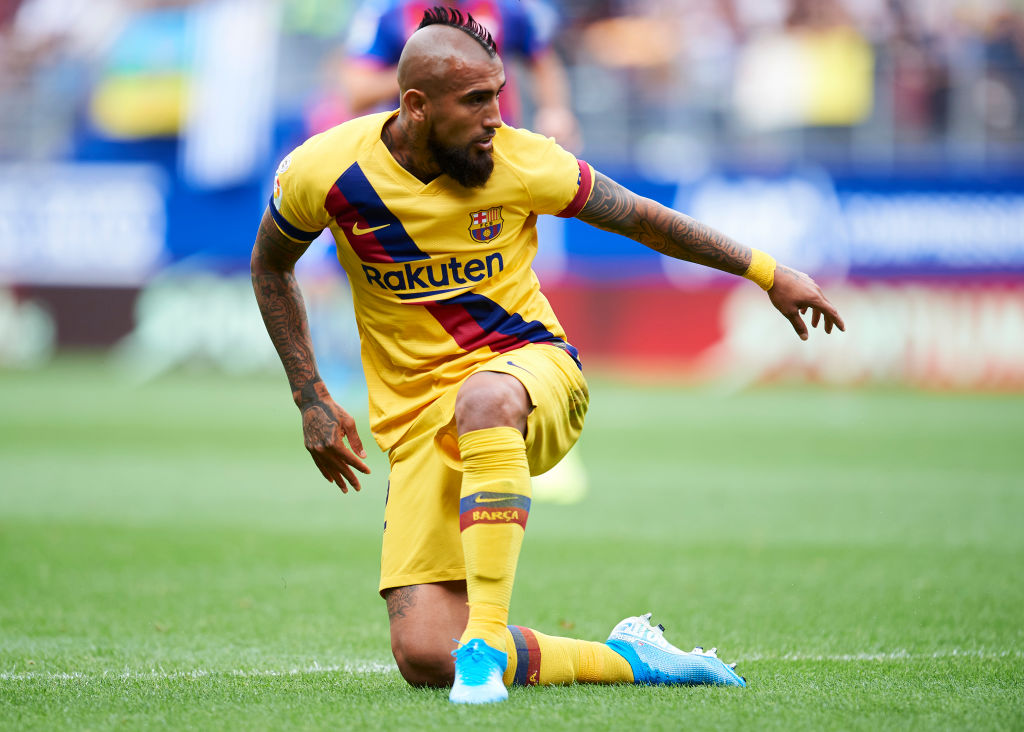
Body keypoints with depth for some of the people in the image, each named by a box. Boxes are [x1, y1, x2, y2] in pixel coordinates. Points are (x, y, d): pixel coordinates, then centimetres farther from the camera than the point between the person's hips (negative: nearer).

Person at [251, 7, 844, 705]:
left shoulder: (522, 162, -10)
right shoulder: (321, 174, -9)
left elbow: (644, 219, 4)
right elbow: (271, 266, 11)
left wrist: (767, 271, 6)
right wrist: (312, 400, 6)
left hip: (532, 366, -2)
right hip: (417, 417, 2)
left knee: (483, 398, -43)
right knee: (423, 659, -15)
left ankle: (487, 638, -39)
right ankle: (625, 657, 3)